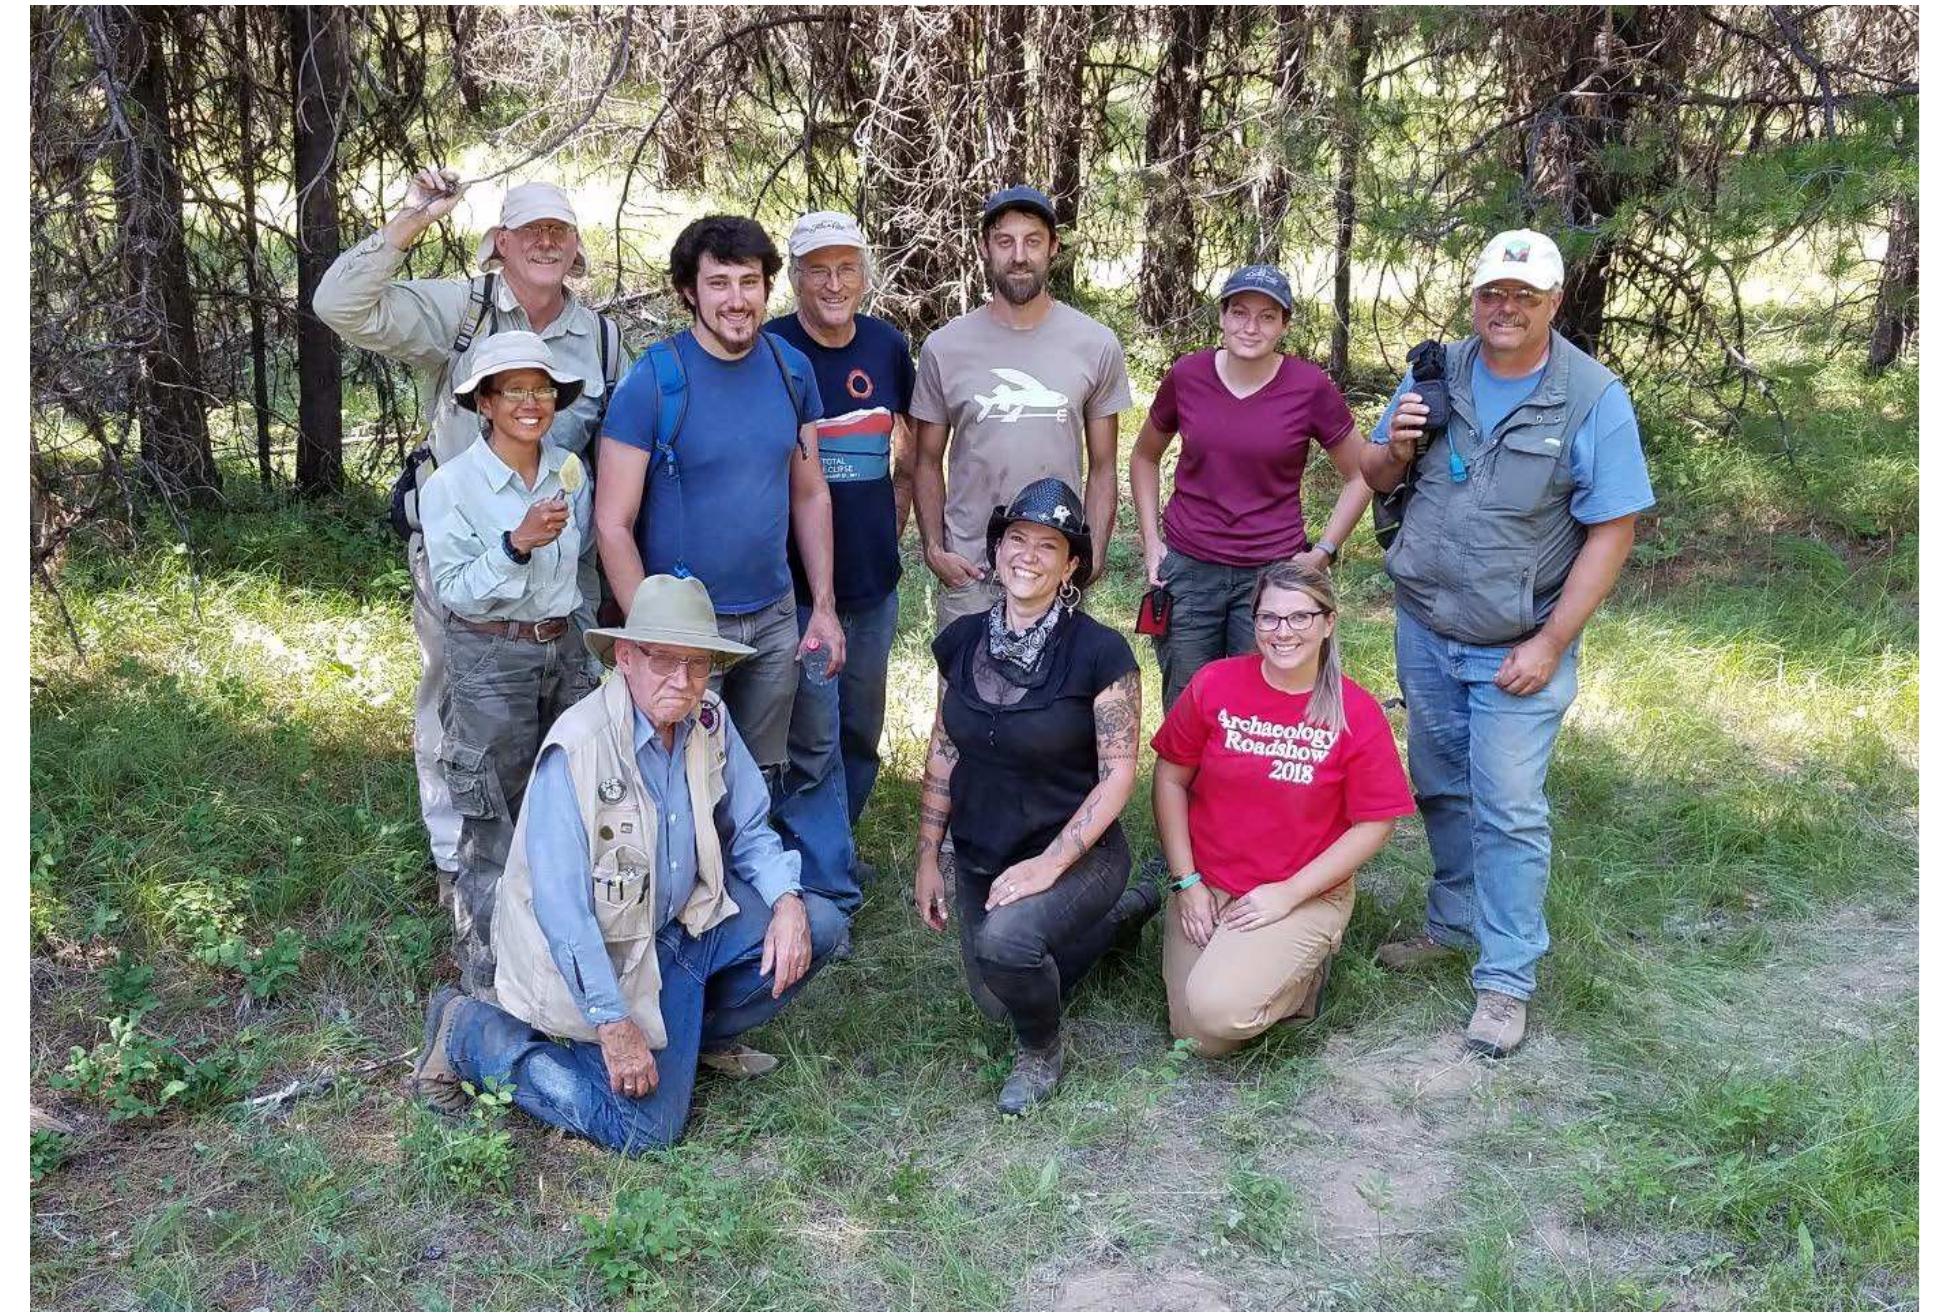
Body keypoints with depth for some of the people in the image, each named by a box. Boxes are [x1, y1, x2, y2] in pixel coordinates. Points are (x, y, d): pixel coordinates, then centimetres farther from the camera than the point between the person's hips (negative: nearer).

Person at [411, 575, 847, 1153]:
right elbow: (560, 905, -27)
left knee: (818, 924, -6)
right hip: (600, 953, -7)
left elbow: (748, 829, 7)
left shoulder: (710, 721, -6)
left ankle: (697, 1033, 16)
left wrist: (787, 901, -13)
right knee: (646, 1129, -12)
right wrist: (613, 1025, -25)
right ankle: (473, 1032, 4)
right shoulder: (578, 748, -26)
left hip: (687, 920, 7)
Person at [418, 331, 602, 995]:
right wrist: (517, 544, -26)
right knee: (494, 824, 2)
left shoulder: (571, 473, 4)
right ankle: (488, 982, 15)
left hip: (566, 653, 5)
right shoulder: (451, 484, -10)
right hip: (490, 661, -5)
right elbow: (454, 589, -13)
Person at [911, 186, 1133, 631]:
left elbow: (1102, 467, 7)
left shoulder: (1096, 346, 2)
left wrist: (1095, 554, -2)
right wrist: (933, 549, -3)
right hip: (968, 573, 0)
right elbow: (928, 461, 8)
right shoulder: (944, 348, 1)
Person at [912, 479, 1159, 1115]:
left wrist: (1051, 863, -24)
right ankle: (1121, 913, 39)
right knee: (995, 1003, 19)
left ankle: (1041, 1051, -1)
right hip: (980, 858, 6)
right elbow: (943, 752, 6)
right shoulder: (962, 640, -4)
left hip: (1074, 853, -6)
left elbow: (1118, 774, -17)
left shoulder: (1099, 652, -19)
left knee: (1006, 939, -35)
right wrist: (928, 857, 5)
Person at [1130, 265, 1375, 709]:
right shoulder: (1186, 376, -1)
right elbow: (1145, 457, 15)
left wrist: (1323, 552, -2)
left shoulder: (1310, 387, -6)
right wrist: (1151, 543, 7)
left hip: (1273, 574, -1)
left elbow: (1360, 476, 5)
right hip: (1188, 570, 2)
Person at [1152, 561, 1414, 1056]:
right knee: (1199, 1041, -5)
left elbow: (1375, 823, -7)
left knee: (1220, 1010, -24)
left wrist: (1288, 894, -13)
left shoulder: (1356, 712, -11)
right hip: (1207, 887, 3)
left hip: (1306, 895, -2)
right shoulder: (1214, 684, -7)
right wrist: (1186, 882, -4)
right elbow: (1170, 778, 2)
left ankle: (1304, 972, 7)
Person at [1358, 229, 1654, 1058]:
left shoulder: (1594, 398, -12)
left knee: (1509, 812, -4)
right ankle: (1455, 923, 36)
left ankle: (1506, 981, 7)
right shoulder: (1436, 373, 0)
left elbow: (1611, 532, -13)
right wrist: (1395, 448, -14)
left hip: (1516, 649, -4)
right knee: (1441, 788, 17)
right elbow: (1376, 478, 11)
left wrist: (1550, 644, -17)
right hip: (1424, 629, 5)